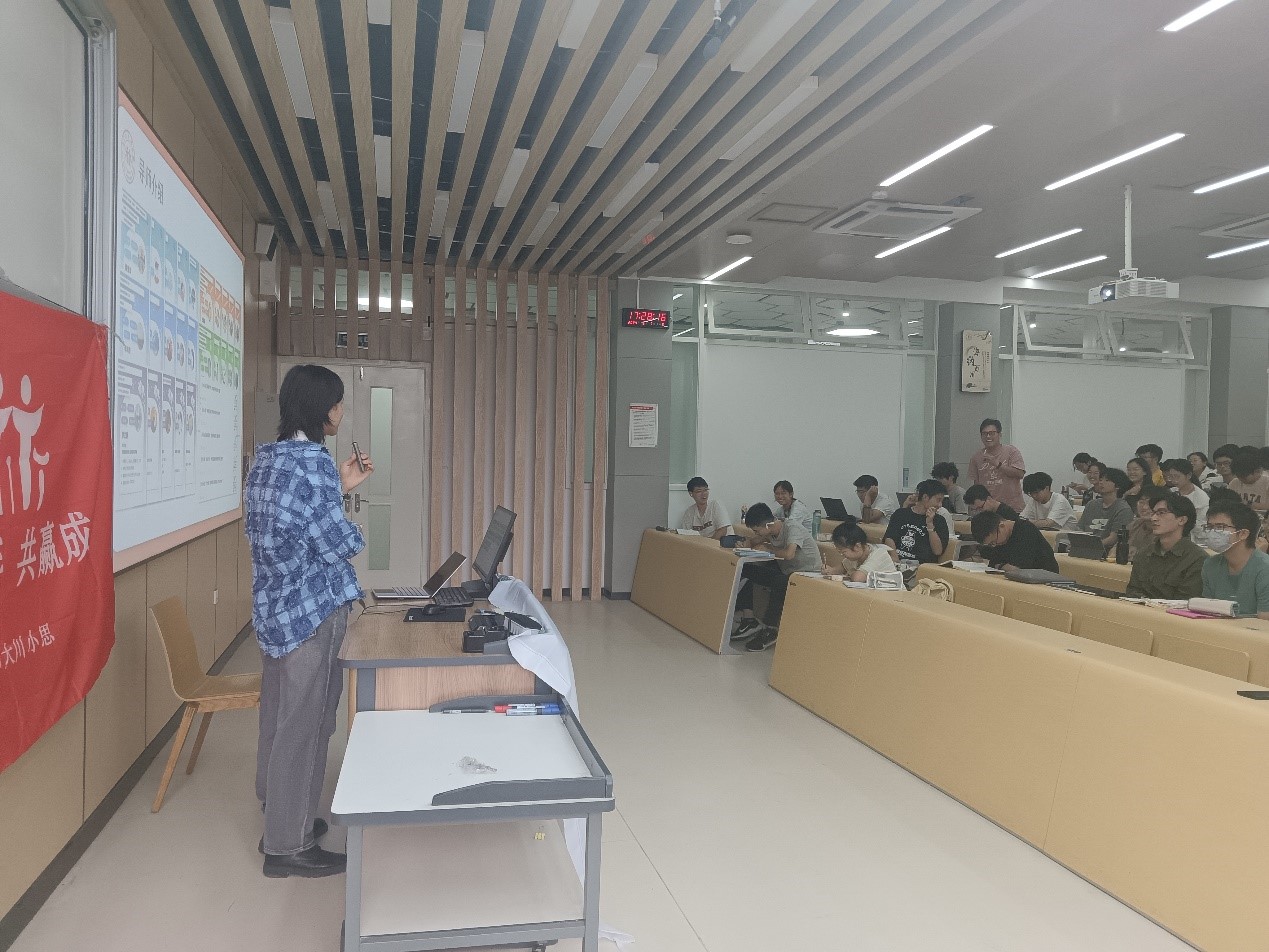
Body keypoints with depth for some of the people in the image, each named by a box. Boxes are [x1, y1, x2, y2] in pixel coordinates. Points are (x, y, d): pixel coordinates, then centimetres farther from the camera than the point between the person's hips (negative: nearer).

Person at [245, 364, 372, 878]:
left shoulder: (267, 458, 8)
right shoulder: (313, 463, -21)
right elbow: (336, 543, -19)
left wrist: (340, 486, 14)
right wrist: (355, 532, 1)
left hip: (275, 605, 10)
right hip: (311, 609, -9)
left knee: (279, 716, 19)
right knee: (305, 724, 2)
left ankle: (280, 818, 34)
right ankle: (289, 846, 13)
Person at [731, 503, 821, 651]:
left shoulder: (792, 528, -24)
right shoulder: (771, 530, -1)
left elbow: (789, 554, -41)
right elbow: (754, 543, 15)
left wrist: (768, 548, -22)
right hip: (785, 570, 9)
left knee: (779, 582, -39)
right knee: (746, 570, -5)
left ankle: (770, 630, -25)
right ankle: (748, 619, -3)